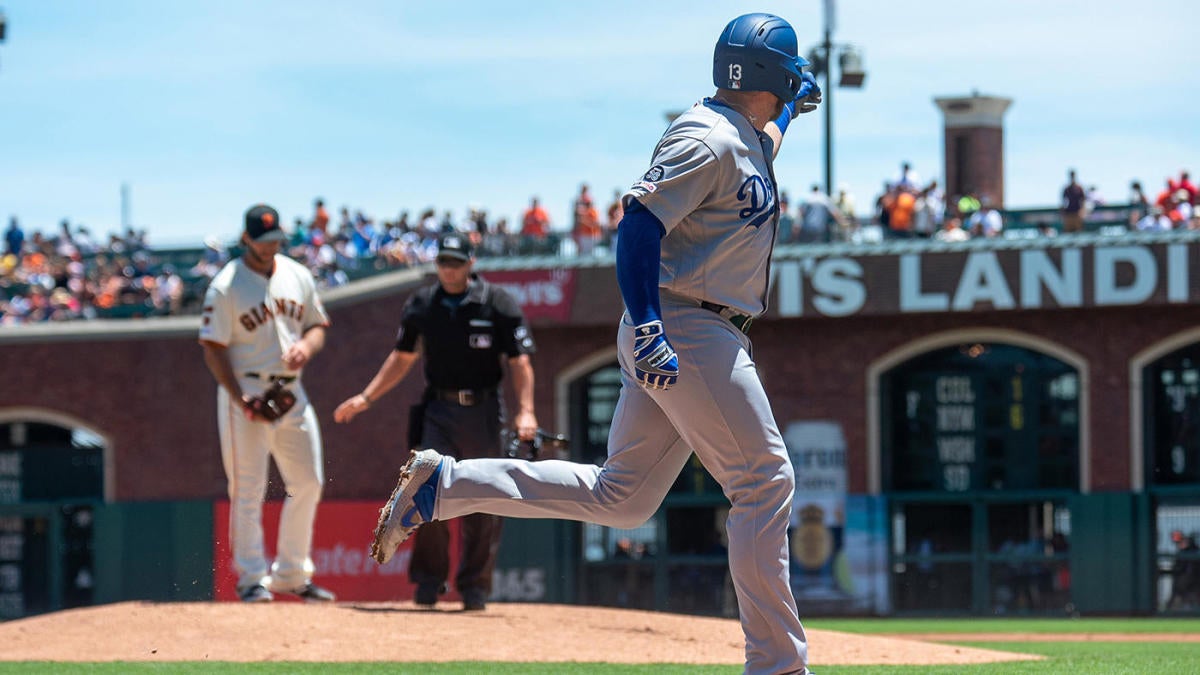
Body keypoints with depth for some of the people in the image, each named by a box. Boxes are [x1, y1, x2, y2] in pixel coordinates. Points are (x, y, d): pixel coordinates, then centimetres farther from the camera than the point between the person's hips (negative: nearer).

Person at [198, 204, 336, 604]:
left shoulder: (297, 276, 9)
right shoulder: (226, 286, -8)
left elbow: (317, 325, 17)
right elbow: (213, 348, -10)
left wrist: (306, 346, -7)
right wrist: (239, 398, -21)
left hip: (291, 390, 6)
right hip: (246, 391, -6)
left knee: (308, 483, 7)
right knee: (248, 489, -5)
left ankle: (291, 574, 19)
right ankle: (252, 578, 1)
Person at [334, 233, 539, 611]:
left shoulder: (498, 304, -4)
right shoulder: (422, 305, 6)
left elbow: (519, 362, -5)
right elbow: (402, 358, 18)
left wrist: (525, 411, -17)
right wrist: (366, 397, 13)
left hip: (483, 412, -2)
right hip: (439, 411, 2)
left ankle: (474, 586, 12)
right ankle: (429, 579, 1)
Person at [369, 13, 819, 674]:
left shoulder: (747, 140, 17)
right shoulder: (708, 141, -14)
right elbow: (638, 224, -22)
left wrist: (791, 99, 34)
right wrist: (648, 328, -30)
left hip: (660, 335, 10)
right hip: (685, 331, -10)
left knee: (620, 495, 11)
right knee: (763, 479, -8)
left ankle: (441, 483, 9)